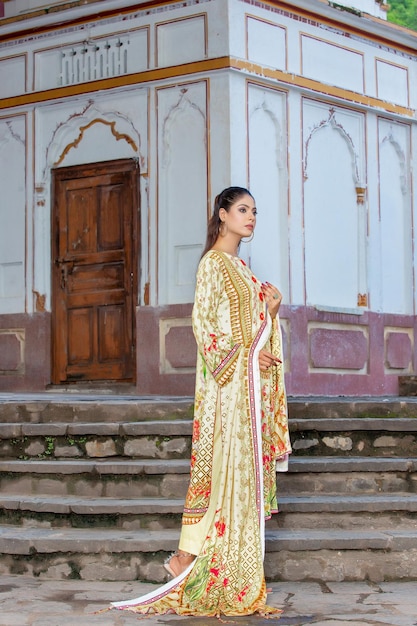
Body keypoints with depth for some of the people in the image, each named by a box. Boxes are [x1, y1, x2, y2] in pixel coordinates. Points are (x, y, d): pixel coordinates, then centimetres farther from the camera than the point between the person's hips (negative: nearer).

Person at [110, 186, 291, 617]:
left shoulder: (240, 266, 20)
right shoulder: (213, 262, -6)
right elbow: (203, 323, -13)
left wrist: (270, 310, 3)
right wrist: (243, 355, -19)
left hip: (251, 383, 8)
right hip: (227, 380, -8)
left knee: (248, 465, 6)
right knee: (224, 462, -11)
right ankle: (188, 555, -7)